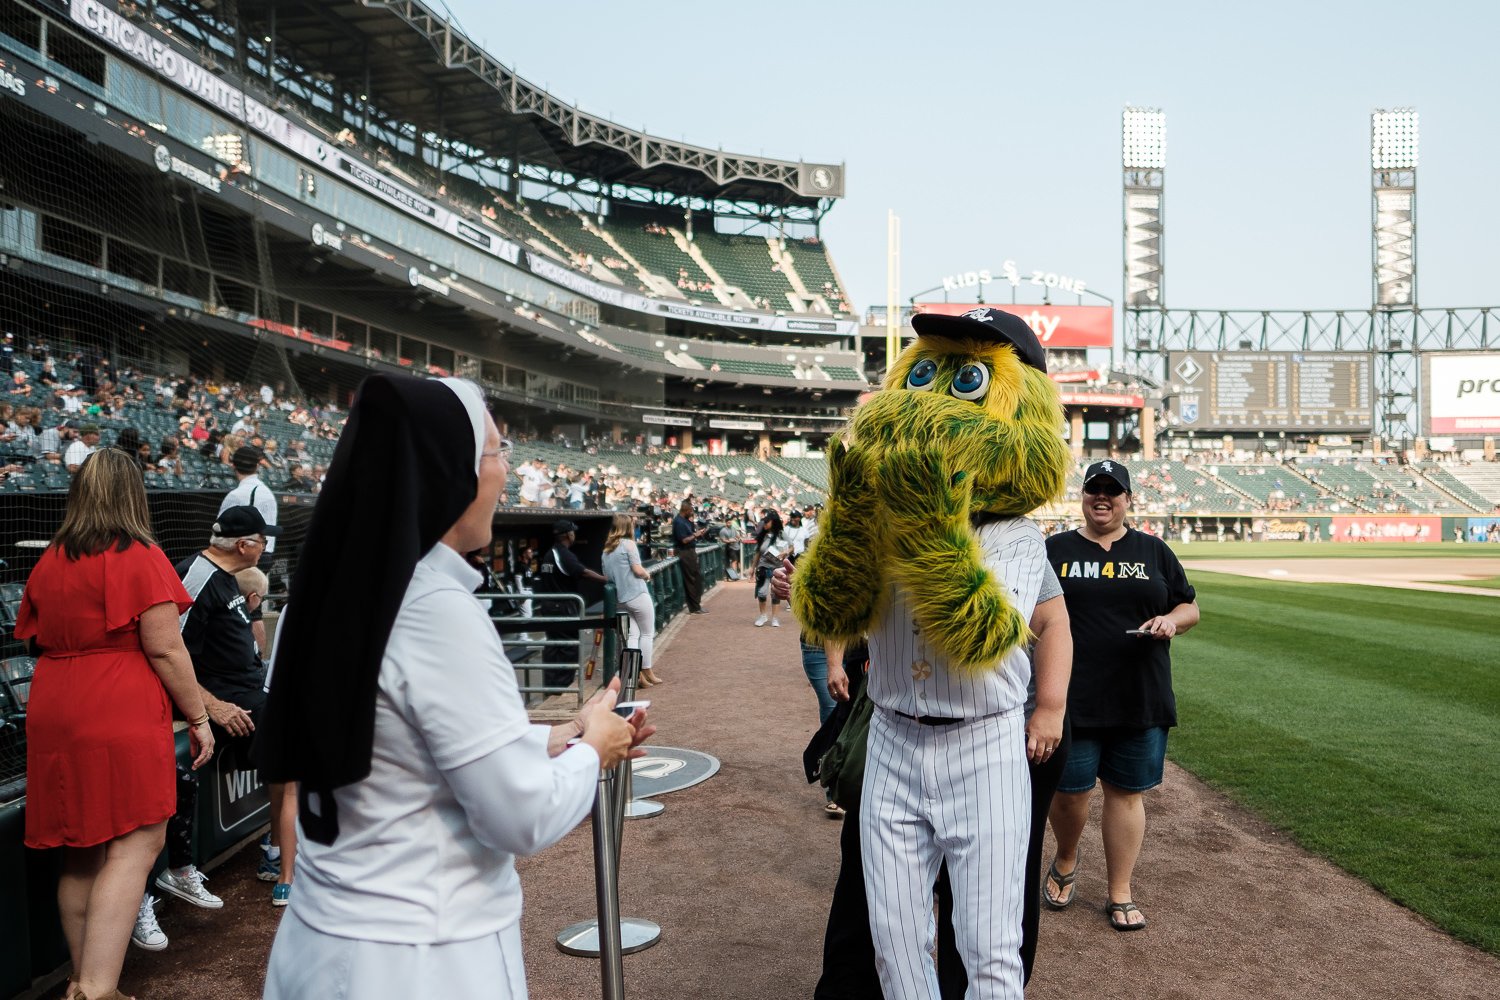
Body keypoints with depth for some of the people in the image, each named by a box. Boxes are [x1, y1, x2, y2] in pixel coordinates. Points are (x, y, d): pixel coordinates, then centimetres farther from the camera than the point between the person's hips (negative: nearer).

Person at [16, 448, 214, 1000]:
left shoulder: (48, 563, 11)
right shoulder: (140, 557, -9)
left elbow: (36, 641, 21)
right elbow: (165, 649, -11)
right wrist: (198, 716, -4)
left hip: (54, 720, 7)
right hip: (123, 720, -7)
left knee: (81, 852, 15)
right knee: (134, 846, -4)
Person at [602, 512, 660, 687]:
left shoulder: (607, 548, 12)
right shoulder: (628, 543, -8)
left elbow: (607, 575, 14)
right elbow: (638, 569, -14)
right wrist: (647, 575, 7)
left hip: (621, 597, 7)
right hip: (637, 594, -7)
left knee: (633, 634, 9)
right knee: (647, 633, 5)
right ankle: (647, 672, 10)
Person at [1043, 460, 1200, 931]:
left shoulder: (1153, 552, 10)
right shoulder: (1055, 550, 5)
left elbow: (1190, 608, 14)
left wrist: (1171, 620, -10)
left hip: (1140, 698, 2)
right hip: (1073, 698, -1)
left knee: (1126, 792, 7)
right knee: (1069, 789, 3)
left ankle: (1120, 894, 20)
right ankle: (1066, 860, 33)